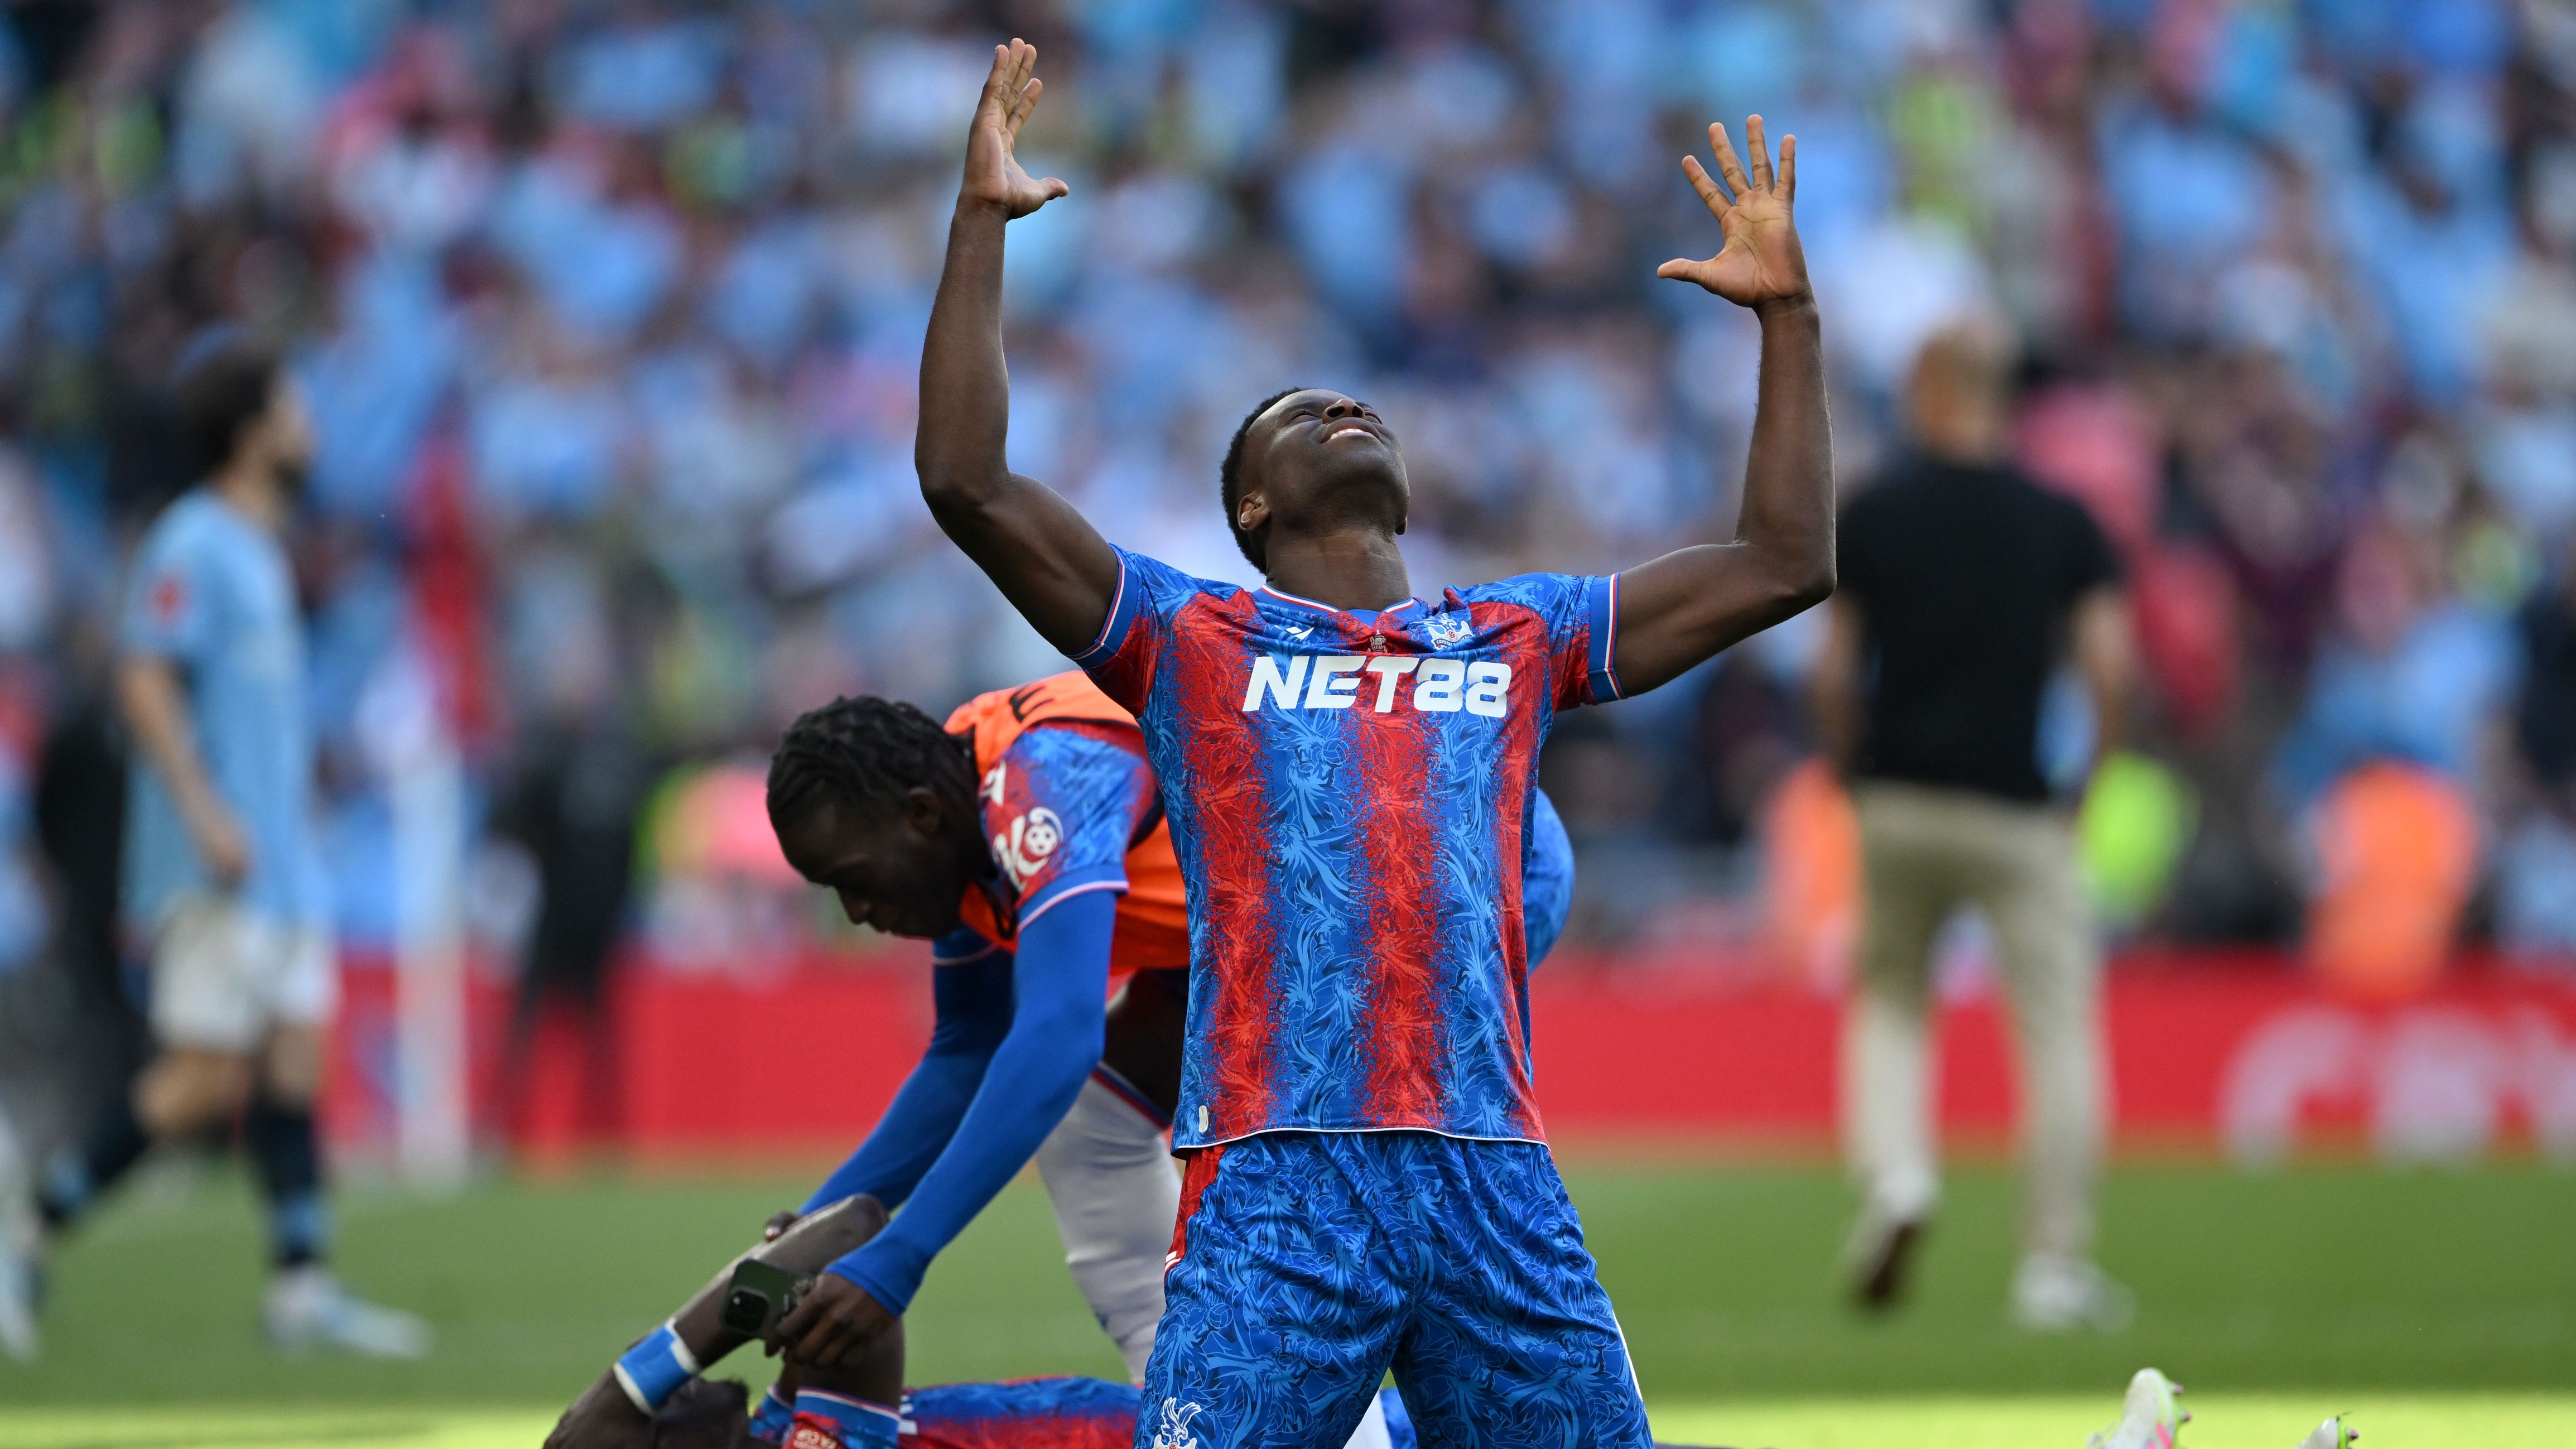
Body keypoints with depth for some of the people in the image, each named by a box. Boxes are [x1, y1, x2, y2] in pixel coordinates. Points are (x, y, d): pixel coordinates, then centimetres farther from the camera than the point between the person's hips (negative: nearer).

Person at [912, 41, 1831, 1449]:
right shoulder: (1193, 638, 15)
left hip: (1495, 1176, 4)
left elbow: (1783, 564, 25)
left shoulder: (1518, 636, 24)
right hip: (1275, 1180, -3)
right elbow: (968, 484, 4)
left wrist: (1787, 312, 24)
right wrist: (982, 223, 3)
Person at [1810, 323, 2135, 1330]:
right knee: (2057, 1028, 3)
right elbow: (2108, 664, -5)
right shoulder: (2061, 521, 4)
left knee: (1889, 999, 19)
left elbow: (1835, 673, 0)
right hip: (2017, 811, -1)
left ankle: (1893, 1172, -7)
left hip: (1899, 802, 1)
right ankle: (2054, 1265, -1)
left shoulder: (1871, 517, 4)